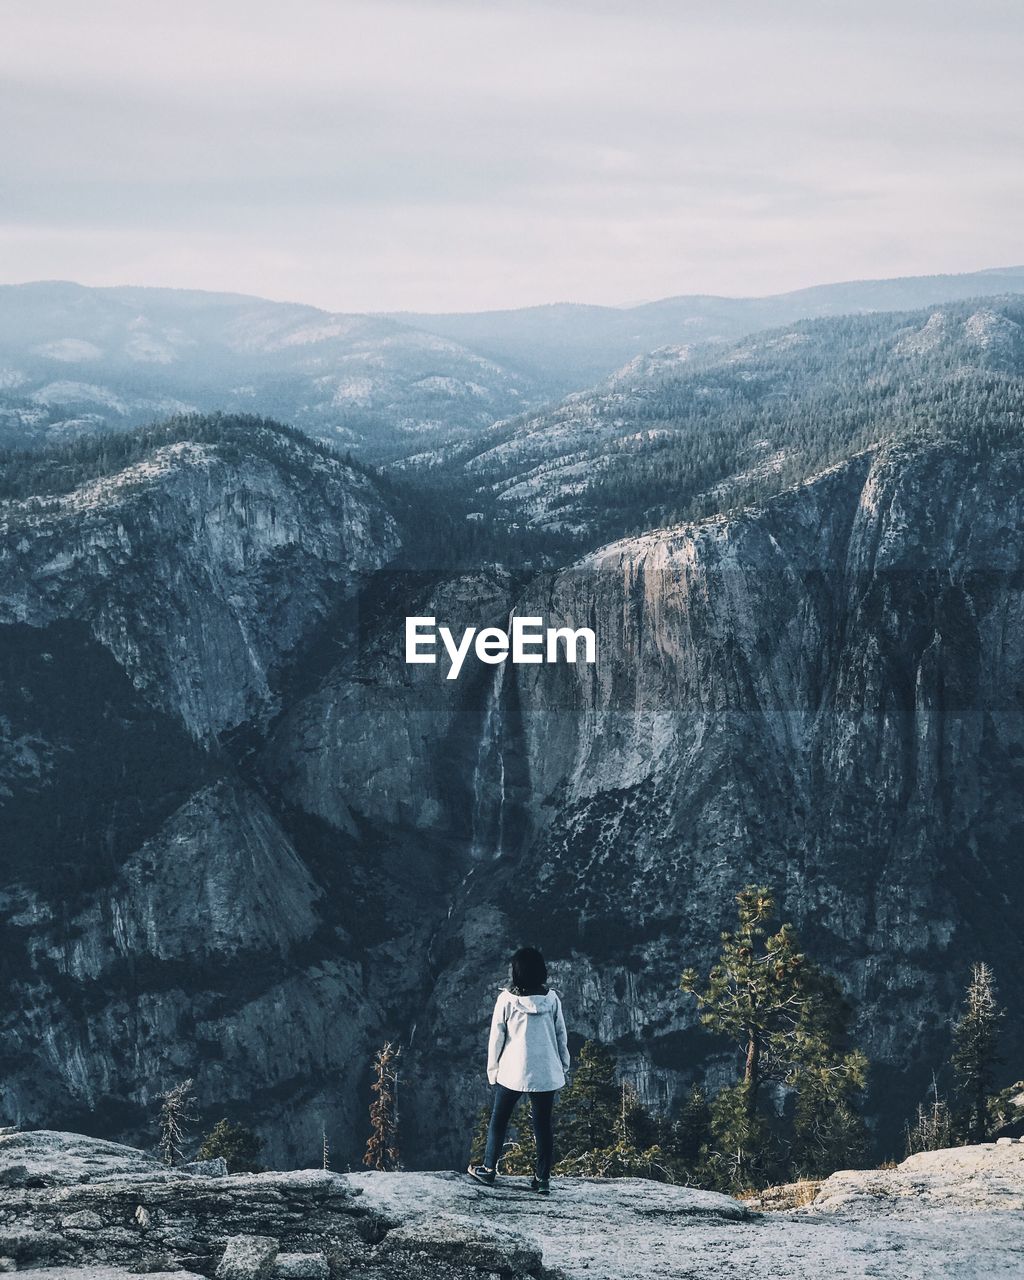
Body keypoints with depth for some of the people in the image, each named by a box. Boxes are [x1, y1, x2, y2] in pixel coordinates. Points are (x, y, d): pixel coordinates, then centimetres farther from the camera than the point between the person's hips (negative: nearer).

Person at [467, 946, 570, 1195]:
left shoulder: (507, 999, -10)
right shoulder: (551, 999, -4)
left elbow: (496, 1038, -5)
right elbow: (561, 1035, 3)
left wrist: (492, 1069, 7)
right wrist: (563, 1065, 16)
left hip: (512, 1071, -2)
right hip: (546, 1072, 2)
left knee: (499, 1119, 15)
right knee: (543, 1124, 9)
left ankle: (489, 1169, 22)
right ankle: (543, 1179, 11)